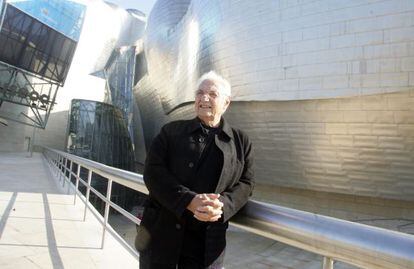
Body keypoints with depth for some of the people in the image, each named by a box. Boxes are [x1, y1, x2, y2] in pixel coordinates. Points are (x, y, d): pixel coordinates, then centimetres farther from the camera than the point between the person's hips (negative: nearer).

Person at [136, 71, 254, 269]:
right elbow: (153, 171, -6)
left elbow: (246, 183, 4)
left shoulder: (241, 142, 8)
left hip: (208, 238, 1)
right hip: (161, 230, 0)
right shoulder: (172, 131, 4)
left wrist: (222, 205, -18)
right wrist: (190, 202, -20)